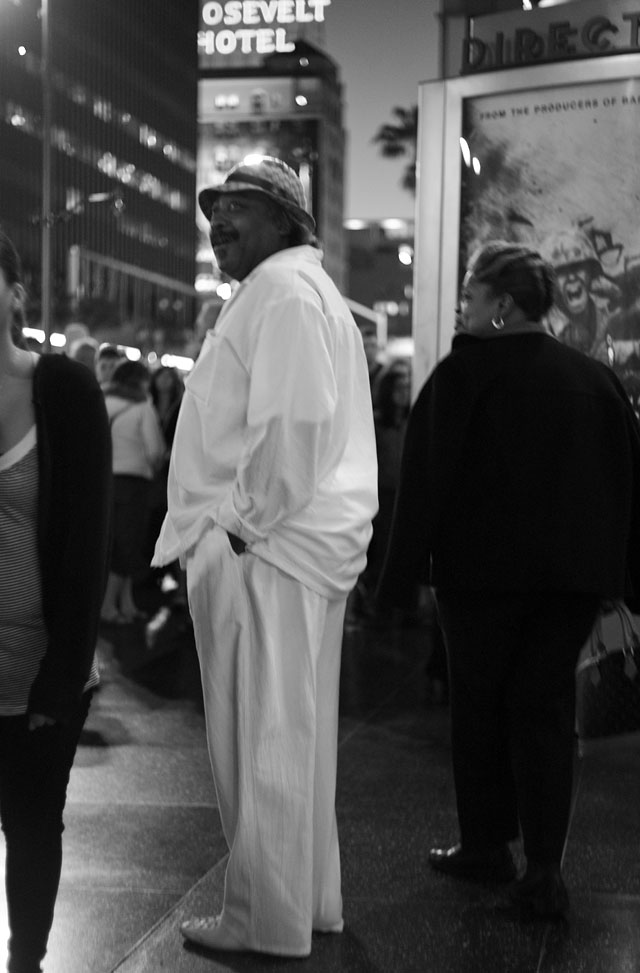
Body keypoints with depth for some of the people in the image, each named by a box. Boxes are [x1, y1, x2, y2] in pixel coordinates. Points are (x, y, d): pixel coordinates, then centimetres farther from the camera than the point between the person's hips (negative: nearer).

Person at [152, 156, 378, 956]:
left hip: (264, 553, -10)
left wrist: (245, 524, -16)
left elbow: (293, 420, -24)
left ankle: (267, 921, 9)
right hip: (298, 547, 10)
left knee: (264, 741, -1)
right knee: (294, 736, 17)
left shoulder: (284, 288, -12)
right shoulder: (299, 288, 20)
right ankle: (310, 901, 28)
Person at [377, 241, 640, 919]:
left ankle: (486, 844, 21)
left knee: (479, 702, 12)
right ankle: (544, 869, 1)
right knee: (546, 709, 8)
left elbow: (428, 476, -10)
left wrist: (402, 574, -6)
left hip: (484, 565, -4)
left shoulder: (466, 371, -8)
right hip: (575, 570, 4)